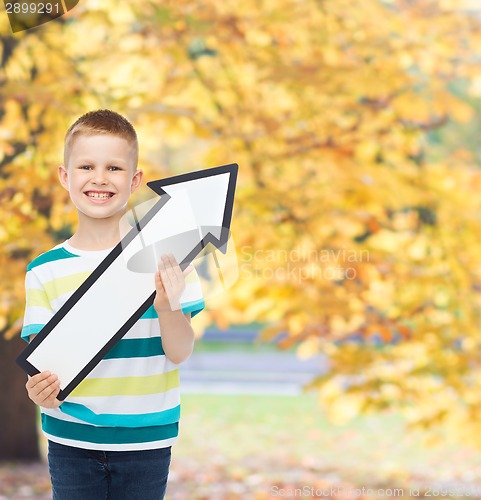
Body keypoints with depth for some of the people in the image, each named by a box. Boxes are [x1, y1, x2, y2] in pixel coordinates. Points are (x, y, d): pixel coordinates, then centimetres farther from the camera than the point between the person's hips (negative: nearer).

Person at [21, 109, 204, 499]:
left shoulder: (163, 255, -5)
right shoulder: (45, 271, -1)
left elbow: (180, 352, -6)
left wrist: (167, 305, -26)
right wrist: (40, 389, -21)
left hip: (145, 441, -1)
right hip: (71, 440, 1)